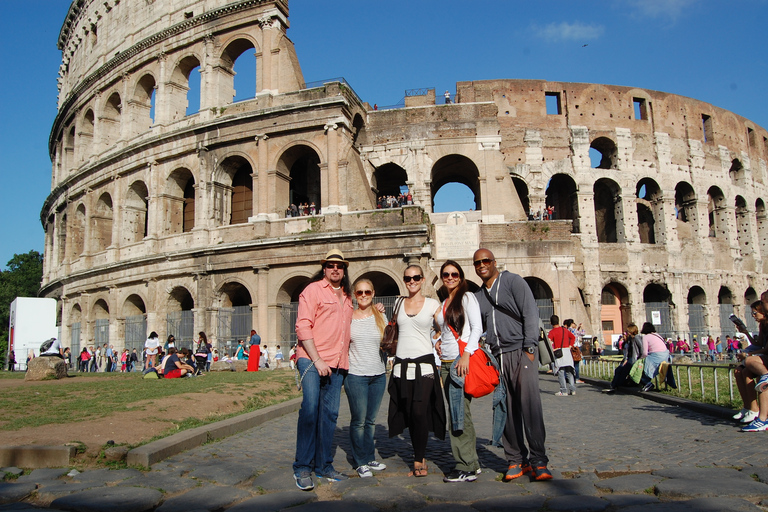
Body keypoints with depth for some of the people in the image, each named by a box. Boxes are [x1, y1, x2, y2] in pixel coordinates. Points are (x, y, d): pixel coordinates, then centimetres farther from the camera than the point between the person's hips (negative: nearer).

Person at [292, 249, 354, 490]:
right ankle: (302, 468, -2)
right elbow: (303, 327, -11)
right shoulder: (313, 290, -2)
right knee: (310, 409, -14)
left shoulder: (346, 296, 19)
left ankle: (323, 466, 18)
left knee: (329, 413, 8)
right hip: (312, 360, -6)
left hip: (338, 363, 7)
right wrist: (317, 360, -16)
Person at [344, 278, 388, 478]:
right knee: (359, 420, 0)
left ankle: (370, 458, 26)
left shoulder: (381, 317, 7)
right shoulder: (348, 317, 0)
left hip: (378, 374, 3)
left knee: (371, 420, 13)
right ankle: (360, 462, 14)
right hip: (355, 374, -3)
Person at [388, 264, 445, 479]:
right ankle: (421, 458, 20)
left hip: (424, 364, -3)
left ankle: (418, 460, 5)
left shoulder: (433, 304, 3)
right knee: (409, 414, 5)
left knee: (419, 412, -11)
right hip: (402, 364, 3)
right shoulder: (399, 303, 12)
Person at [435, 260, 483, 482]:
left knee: (460, 412, -9)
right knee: (454, 414, 7)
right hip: (446, 362, 8)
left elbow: (477, 328, -10)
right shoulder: (442, 303, 19)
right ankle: (472, 461, 16)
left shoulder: (467, 297, -2)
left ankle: (466, 468, -2)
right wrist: (439, 343, 9)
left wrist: (466, 355, -20)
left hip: (463, 360, -7)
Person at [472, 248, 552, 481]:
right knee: (507, 409, 3)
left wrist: (529, 348, -13)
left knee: (529, 402, -14)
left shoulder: (513, 281, 2)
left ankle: (538, 460, -8)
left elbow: (530, 314, -5)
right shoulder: (477, 296, 17)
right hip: (498, 356, 5)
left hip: (520, 351, -5)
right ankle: (516, 460, 12)